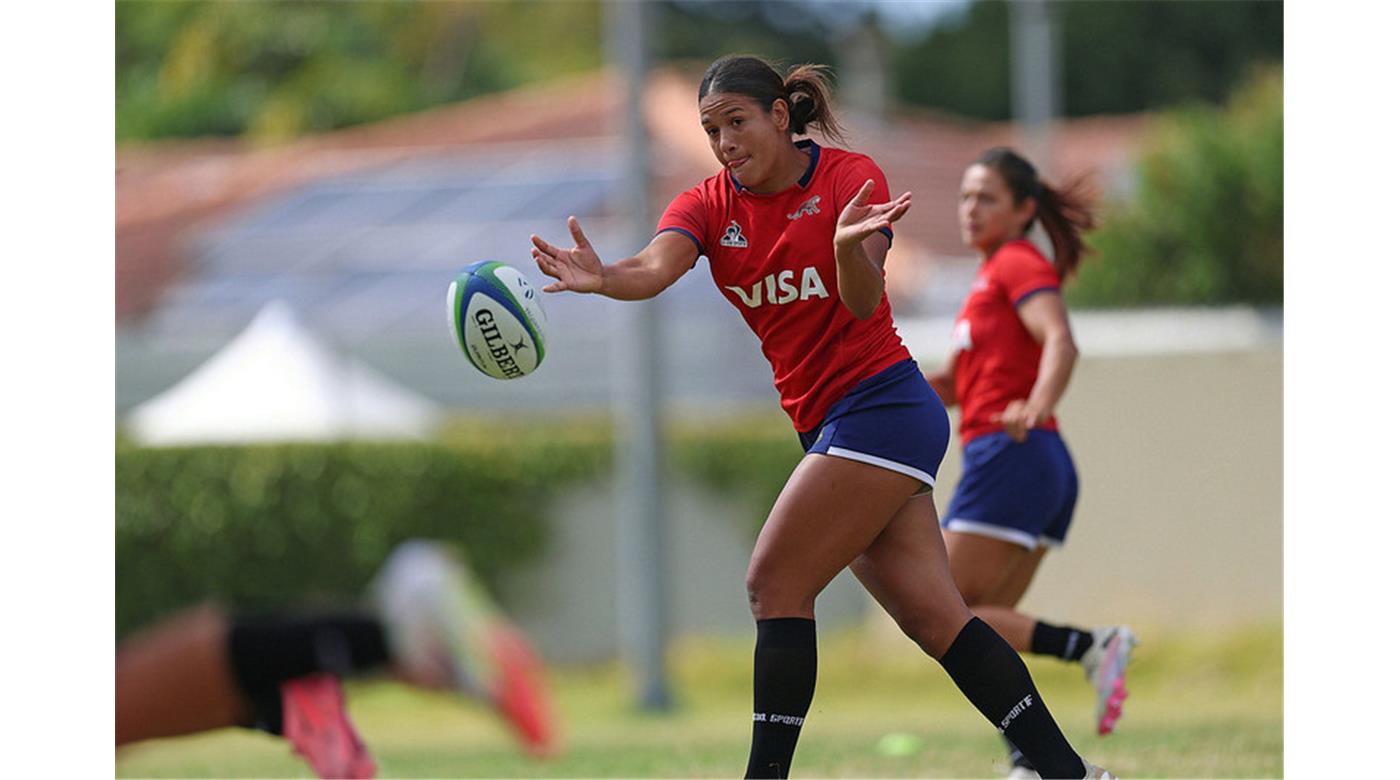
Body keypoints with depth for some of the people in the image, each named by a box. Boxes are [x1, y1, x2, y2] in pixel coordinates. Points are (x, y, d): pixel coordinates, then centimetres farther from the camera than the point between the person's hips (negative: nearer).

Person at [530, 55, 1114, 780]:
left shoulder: (849, 177, -9)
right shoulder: (708, 205, 4)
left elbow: (863, 302, -22)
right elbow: (655, 268, -17)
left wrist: (849, 249, -43)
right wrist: (600, 277, -39)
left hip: (880, 406, -7)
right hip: (826, 425, 7)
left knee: (775, 584, -15)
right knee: (932, 617, 3)